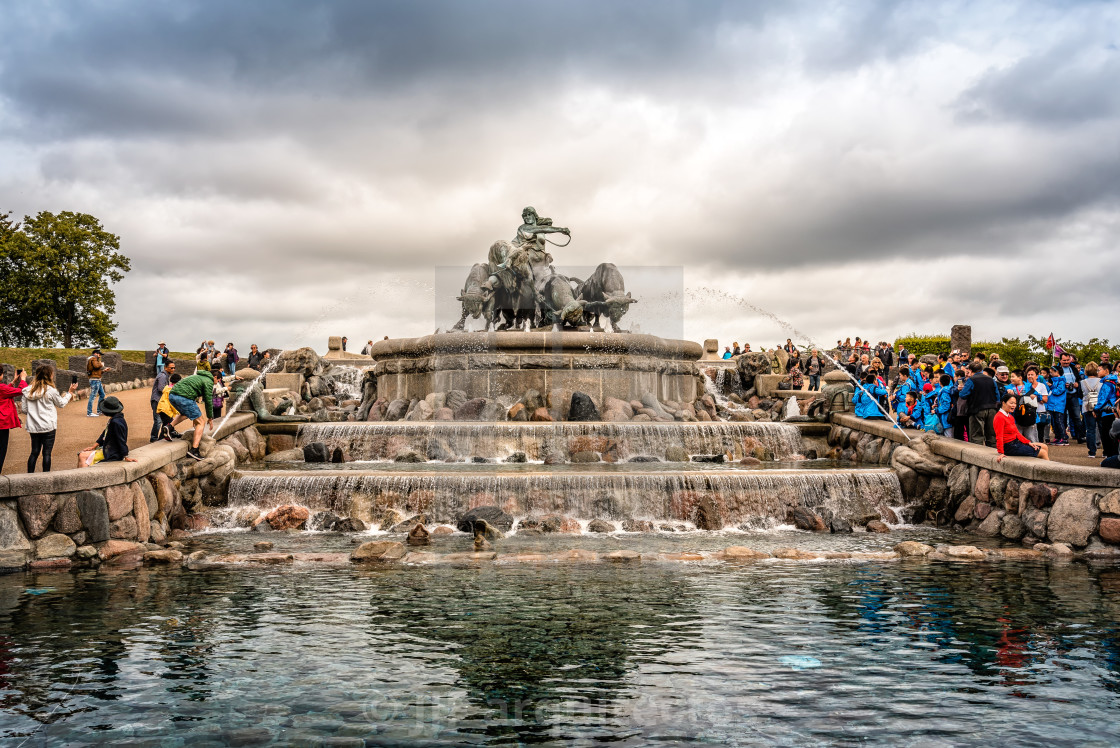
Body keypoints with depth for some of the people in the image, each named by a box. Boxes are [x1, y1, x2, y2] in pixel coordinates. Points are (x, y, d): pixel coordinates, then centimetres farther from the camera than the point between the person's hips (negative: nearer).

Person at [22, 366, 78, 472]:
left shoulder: (28, 390, 2)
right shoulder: (50, 390, -11)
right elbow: (62, 403, 5)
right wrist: (70, 392, 16)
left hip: (33, 427, 5)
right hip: (48, 427, -5)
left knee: (34, 452, 13)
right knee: (47, 453, 1)